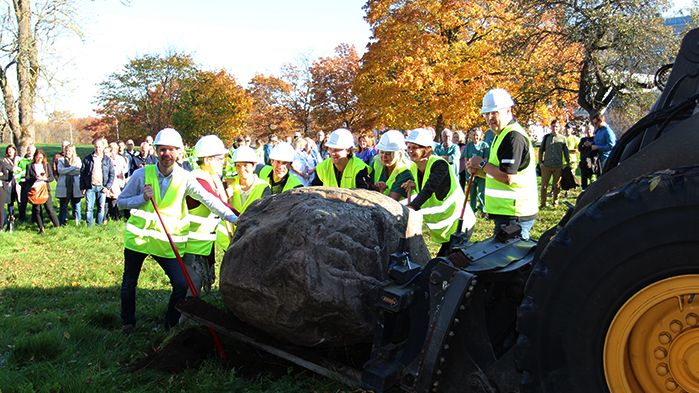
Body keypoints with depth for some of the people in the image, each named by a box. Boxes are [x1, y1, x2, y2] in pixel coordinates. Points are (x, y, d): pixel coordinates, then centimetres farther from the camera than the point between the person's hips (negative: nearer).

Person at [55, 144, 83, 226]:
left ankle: (78, 223, 8)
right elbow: (60, 170, -10)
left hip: (75, 187, 0)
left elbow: (79, 171, -6)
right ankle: (61, 224, 11)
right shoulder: (61, 160, 8)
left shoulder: (78, 160, 8)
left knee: (76, 206, 2)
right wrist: (73, 167, -13)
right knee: (63, 206, 5)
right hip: (64, 187, 0)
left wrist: (66, 171, -8)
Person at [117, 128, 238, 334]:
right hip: (138, 237, 0)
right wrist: (143, 198, -18)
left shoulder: (184, 178, -6)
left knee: (181, 285, -8)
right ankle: (127, 323, 36)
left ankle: (171, 325, 15)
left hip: (168, 241, 0)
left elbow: (208, 199, -13)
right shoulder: (142, 174, -6)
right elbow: (121, 202, 0)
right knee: (129, 282, 13)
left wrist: (234, 218, -23)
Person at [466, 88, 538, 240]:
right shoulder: (503, 134, 17)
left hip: (514, 215, -11)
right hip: (506, 212, 11)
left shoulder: (514, 136, -18)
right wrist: (478, 171, 6)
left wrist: (482, 164, -12)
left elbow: (507, 177, -25)